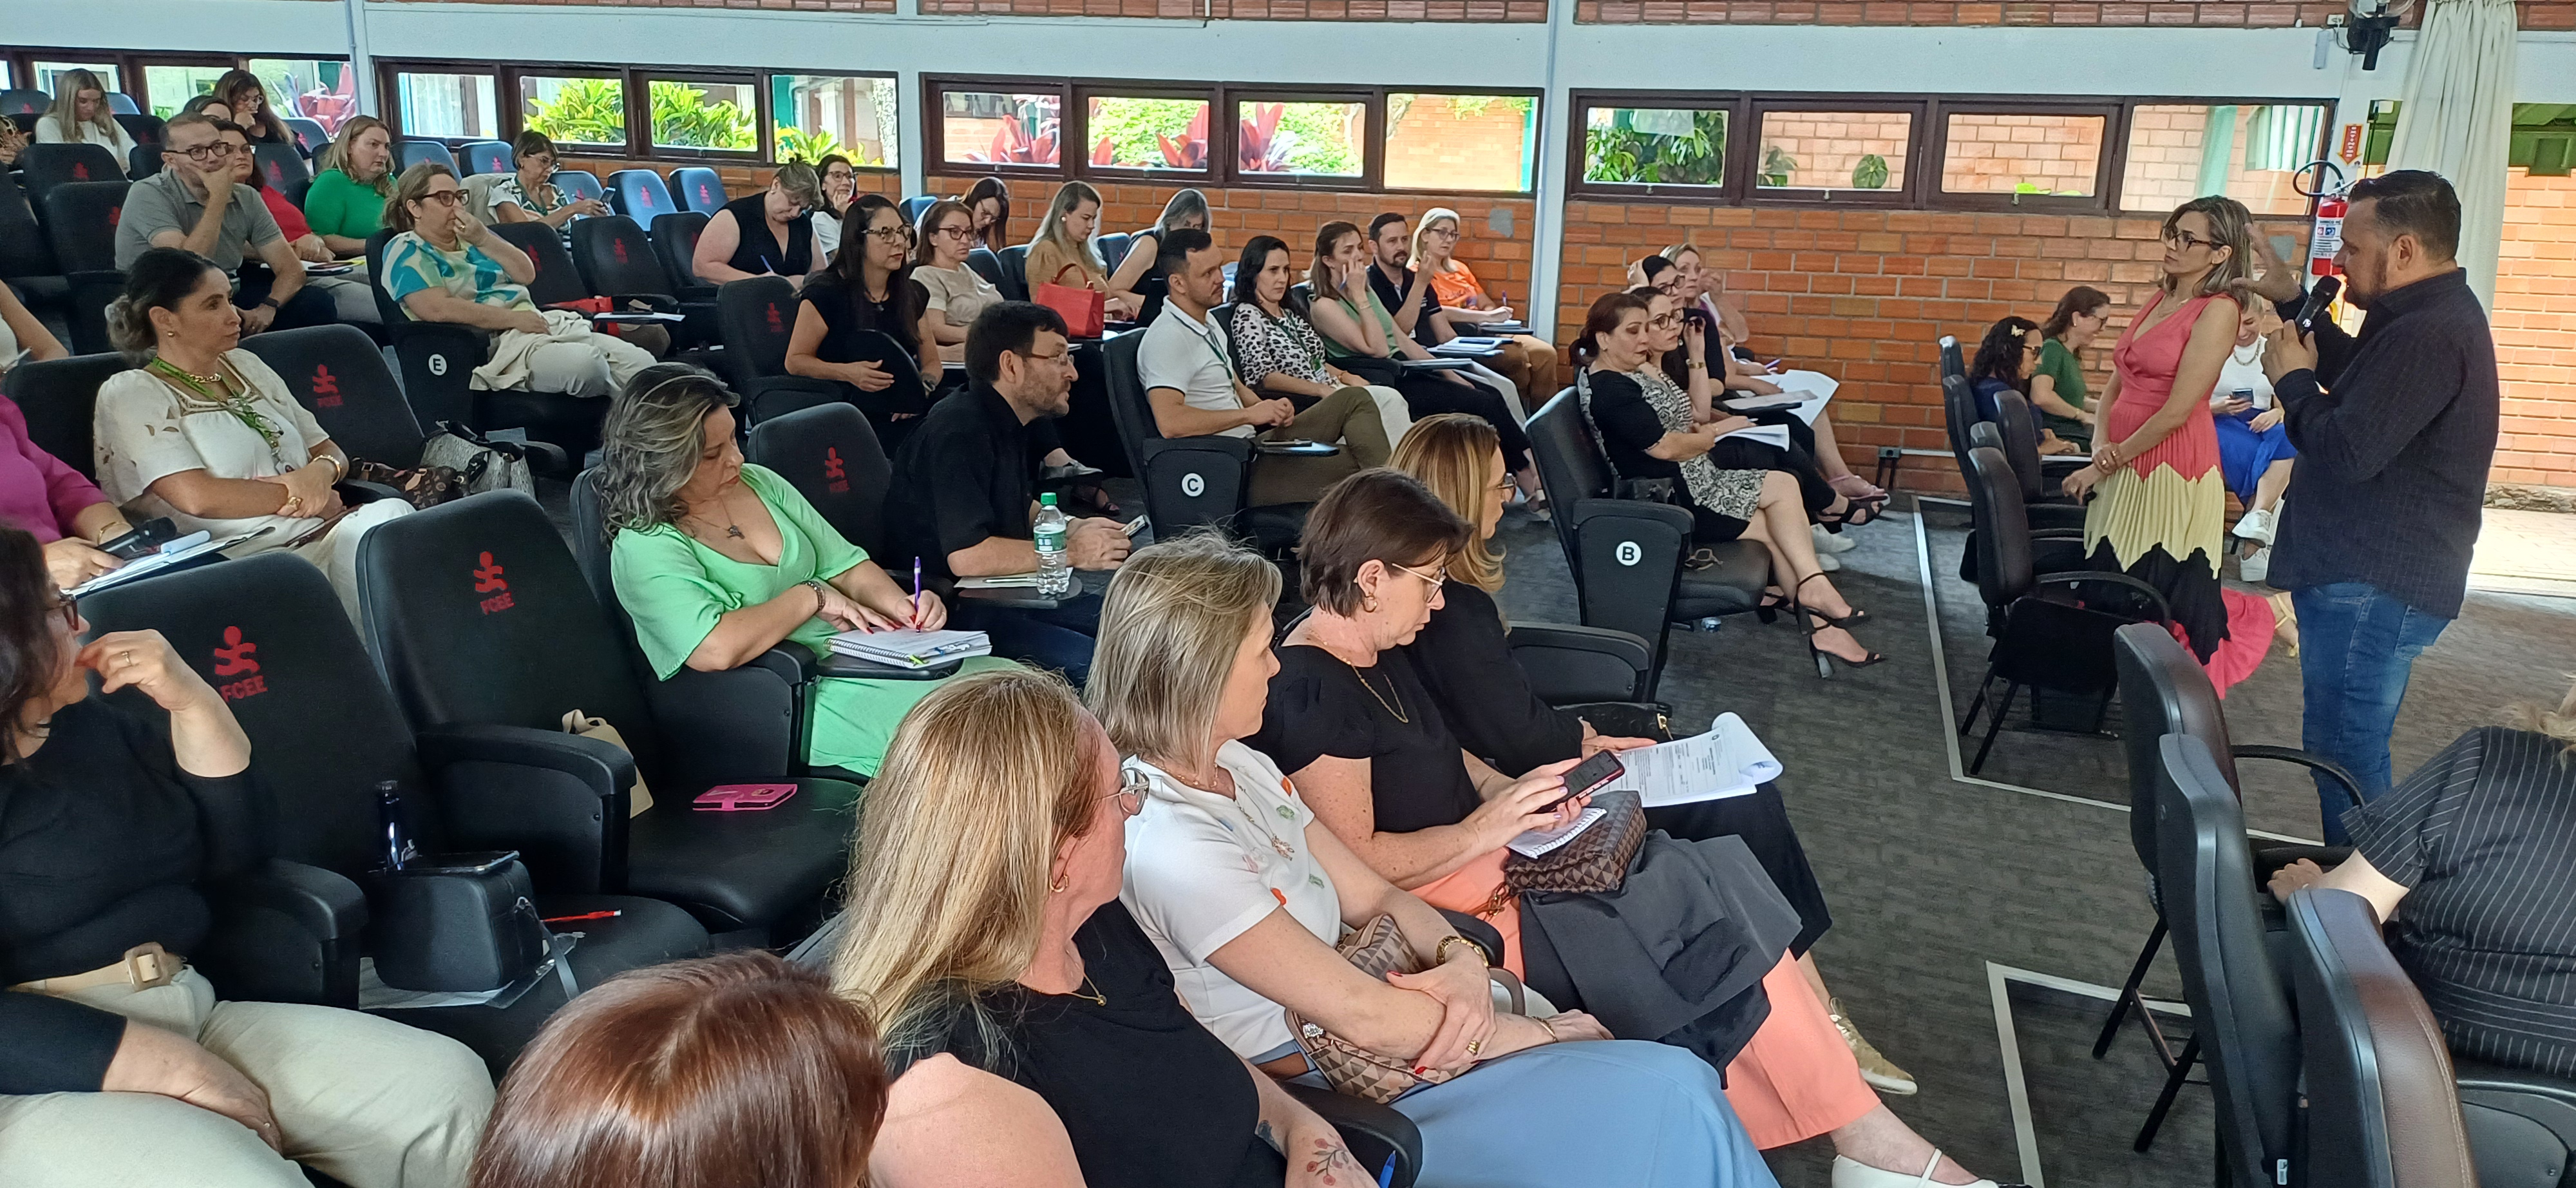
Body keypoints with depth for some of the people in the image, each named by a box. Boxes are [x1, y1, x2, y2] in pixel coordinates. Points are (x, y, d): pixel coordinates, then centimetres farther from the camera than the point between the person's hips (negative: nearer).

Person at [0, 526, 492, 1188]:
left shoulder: (101, 724, 15)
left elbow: (238, 851, 14)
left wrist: (193, 703, 1)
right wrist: (174, 1067, -21)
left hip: (193, 1016, 7)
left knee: (450, 1086, -12)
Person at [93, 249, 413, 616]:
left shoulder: (246, 365, 23)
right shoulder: (130, 393, 4)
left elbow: (332, 453, 22)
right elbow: (197, 497, -10)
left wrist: (322, 472, -2)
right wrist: (297, 495, -4)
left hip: (323, 534, 6)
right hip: (239, 555, -6)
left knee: (388, 513, -29)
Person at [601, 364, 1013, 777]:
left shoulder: (758, 481, 13)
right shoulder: (642, 548, -10)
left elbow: (847, 566, 16)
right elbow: (716, 649, -25)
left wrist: (900, 604, -4)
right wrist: (813, 596, -14)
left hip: (866, 657, 8)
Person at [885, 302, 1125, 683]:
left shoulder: (1004, 423, 13)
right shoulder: (960, 433, -20)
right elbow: (966, 556, -30)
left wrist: (1073, 529, 9)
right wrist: (1072, 553, -19)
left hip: (1006, 594, 10)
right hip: (949, 612, -10)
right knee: (1088, 660, -27)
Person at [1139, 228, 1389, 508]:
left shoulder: (1208, 322, 16)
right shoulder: (1167, 337, -16)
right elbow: (1169, 422, -30)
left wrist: (1269, 409, 4)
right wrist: (1250, 414, -22)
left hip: (1253, 446, 10)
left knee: (1354, 399, 3)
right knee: (1352, 468, -20)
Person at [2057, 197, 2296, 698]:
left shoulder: (2218, 311, -12)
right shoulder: (2159, 301, 12)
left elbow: (2176, 413, -17)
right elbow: (2116, 384, 13)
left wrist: (2107, 464, -11)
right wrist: (2101, 443, -4)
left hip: (2172, 472, -8)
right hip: (2126, 468, 8)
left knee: (2173, 604, 2)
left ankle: (2269, 612, 26)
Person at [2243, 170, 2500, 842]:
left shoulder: (2428, 336, -22)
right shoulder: (2426, 317, 13)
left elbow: (2346, 451, -26)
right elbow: (2356, 377, 30)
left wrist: (2293, 380, -9)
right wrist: (2294, 303, 21)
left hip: (2375, 586, -11)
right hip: (2362, 574, 11)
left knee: (2344, 749, -7)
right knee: (2344, 745, 18)